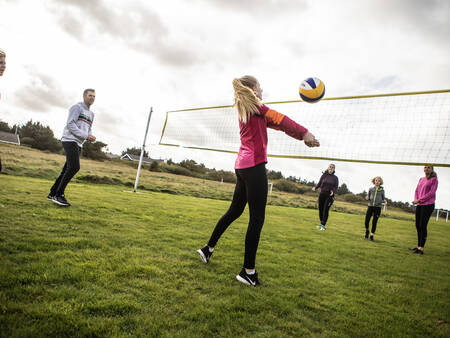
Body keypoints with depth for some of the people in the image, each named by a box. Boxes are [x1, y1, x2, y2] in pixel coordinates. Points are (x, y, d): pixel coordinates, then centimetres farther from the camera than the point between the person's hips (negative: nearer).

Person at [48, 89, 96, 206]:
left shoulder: (91, 114, 22)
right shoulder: (77, 107, -3)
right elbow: (70, 124, -13)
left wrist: (91, 137, -2)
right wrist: (86, 136, -19)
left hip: (78, 144, 8)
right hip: (69, 140, -8)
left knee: (67, 169, 5)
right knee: (74, 167, -19)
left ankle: (53, 193, 11)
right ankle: (59, 195, -15)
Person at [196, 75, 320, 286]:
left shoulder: (243, 109, 23)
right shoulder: (253, 105, -3)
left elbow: (274, 123, 19)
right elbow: (279, 119, -10)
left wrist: (302, 136, 16)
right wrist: (304, 133, -3)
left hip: (242, 166, 10)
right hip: (254, 165, -10)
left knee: (235, 210, 20)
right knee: (257, 219, -6)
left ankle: (208, 248, 30)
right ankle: (248, 271, -2)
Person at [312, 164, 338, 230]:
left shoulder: (335, 178, 3)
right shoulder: (324, 175, 5)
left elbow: (336, 187, 0)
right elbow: (319, 183, 6)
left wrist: (333, 191, -21)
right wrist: (315, 187, -13)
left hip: (330, 196, -2)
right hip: (322, 194, 2)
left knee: (326, 210, -11)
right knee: (320, 209, 4)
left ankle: (323, 225, -8)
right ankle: (321, 223, 19)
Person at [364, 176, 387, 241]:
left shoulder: (382, 190, 5)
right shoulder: (371, 189, 7)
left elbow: (383, 199, 11)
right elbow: (368, 198, 14)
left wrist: (384, 201, -10)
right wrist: (367, 198, -8)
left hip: (378, 207, -1)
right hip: (370, 206, 1)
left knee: (374, 222, -1)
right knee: (366, 221, -3)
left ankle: (372, 236, 10)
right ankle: (367, 231, 26)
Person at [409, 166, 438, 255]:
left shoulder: (434, 179, -4)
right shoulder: (421, 179, 16)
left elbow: (431, 193, -11)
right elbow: (416, 191, 15)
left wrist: (419, 200, -13)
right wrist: (415, 200, -4)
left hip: (428, 205, -6)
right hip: (419, 205, 6)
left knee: (423, 226, -9)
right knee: (418, 226, 7)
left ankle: (421, 248, -6)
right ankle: (418, 246, 15)